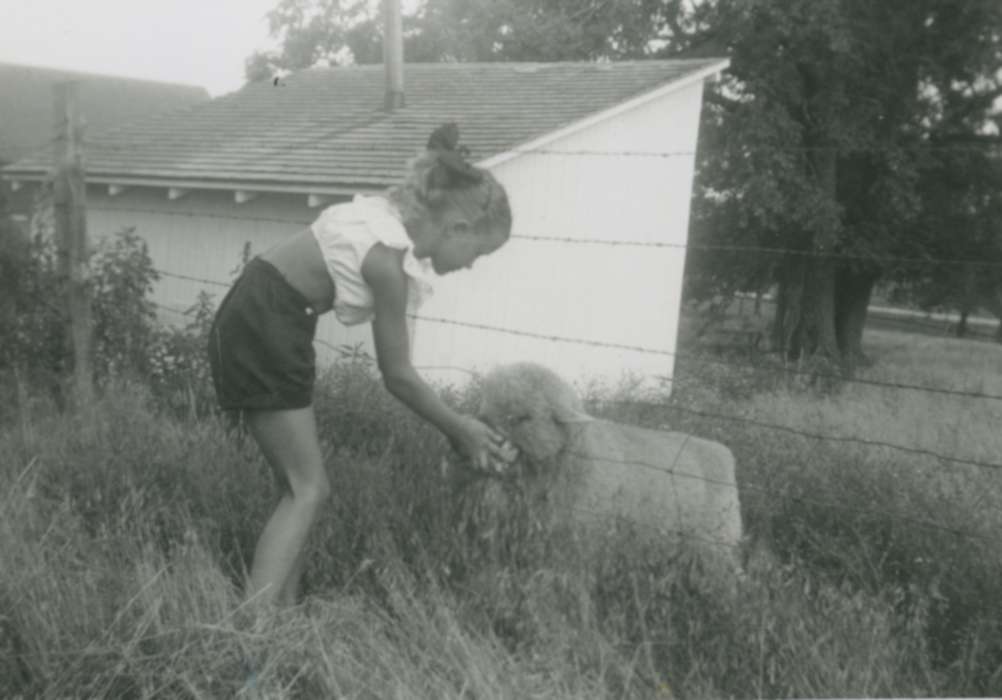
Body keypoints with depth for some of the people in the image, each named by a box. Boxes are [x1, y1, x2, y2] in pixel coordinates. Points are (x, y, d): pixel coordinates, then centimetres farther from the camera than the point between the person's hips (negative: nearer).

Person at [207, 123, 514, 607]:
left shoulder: (394, 216, 3)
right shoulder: (388, 258, -23)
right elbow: (397, 376, -14)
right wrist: (458, 430, -2)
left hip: (255, 322, 9)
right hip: (262, 329, -9)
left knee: (301, 488, 11)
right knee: (308, 492, -5)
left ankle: (281, 613, 17)